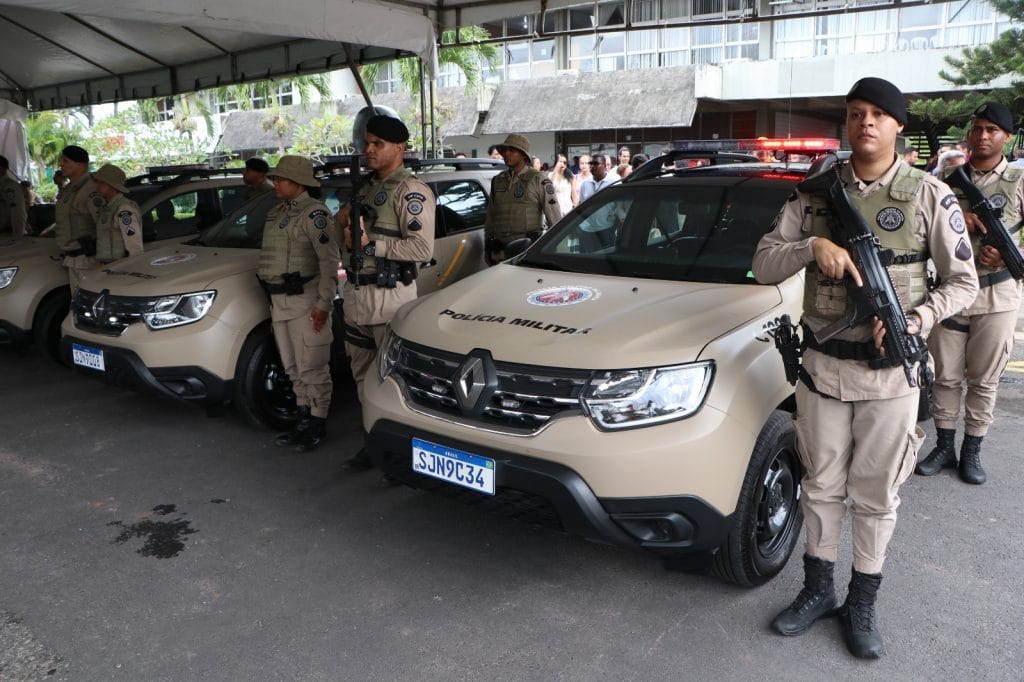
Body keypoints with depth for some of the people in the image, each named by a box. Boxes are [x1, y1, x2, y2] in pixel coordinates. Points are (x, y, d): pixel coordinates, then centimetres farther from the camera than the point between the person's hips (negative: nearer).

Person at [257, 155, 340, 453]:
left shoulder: (314, 213, -12)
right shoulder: (276, 213, 16)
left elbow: (329, 260, -18)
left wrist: (324, 304, -22)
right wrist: (272, 299, 21)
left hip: (306, 300, -9)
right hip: (279, 301, 9)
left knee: (312, 367, -2)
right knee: (293, 367, 15)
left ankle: (318, 425, 9)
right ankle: (304, 420, 26)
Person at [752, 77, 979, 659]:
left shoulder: (929, 195, -3)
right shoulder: (815, 194, 3)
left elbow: (963, 281, 1)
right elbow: (763, 265, -1)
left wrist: (917, 320, -17)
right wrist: (813, 247, -20)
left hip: (890, 374, -2)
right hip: (822, 366, 2)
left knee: (876, 497, 9)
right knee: (821, 488, 14)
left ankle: (863, 604, 28)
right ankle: (818, 591, 32)